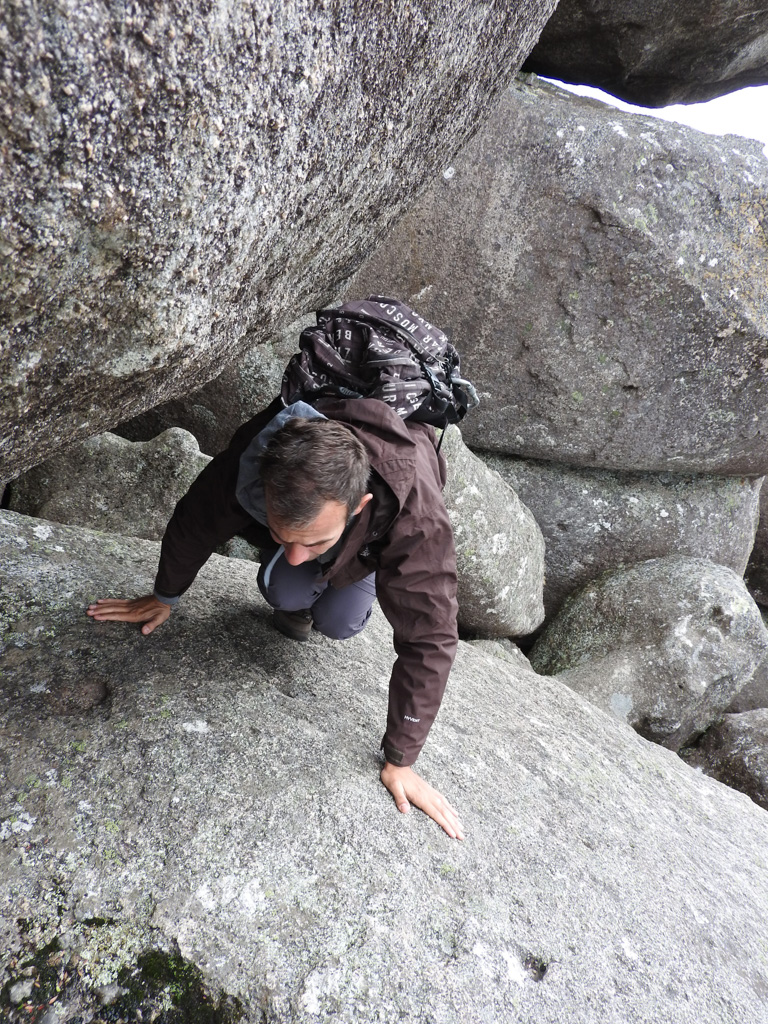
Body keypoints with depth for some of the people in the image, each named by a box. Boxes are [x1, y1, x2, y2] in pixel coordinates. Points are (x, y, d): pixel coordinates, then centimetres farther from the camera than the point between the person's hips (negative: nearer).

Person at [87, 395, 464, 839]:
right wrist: (165, 599, 0)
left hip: (376, 542, -1)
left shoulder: (421, 519, -49)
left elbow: (428, 641, -39)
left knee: (337, 623, -20)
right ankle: (298, 603, 11)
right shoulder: (242, 470, -42)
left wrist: (400, 761, -32)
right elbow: (192, 528, -19)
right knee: (285, 592, -25)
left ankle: (349, 599, 16)